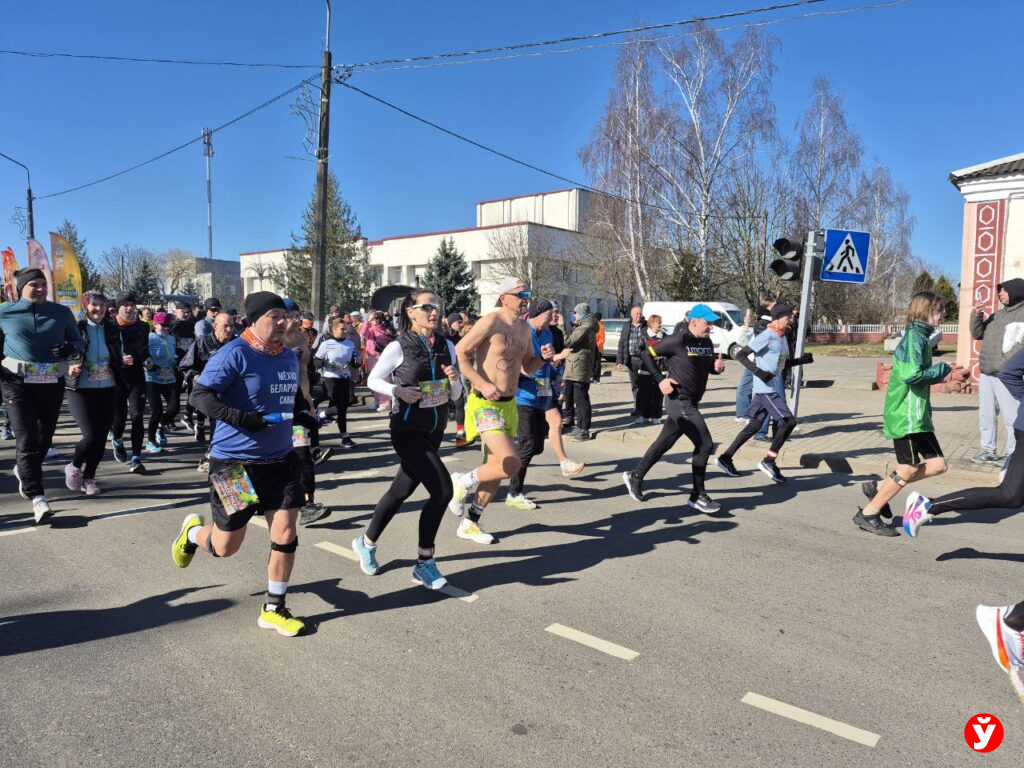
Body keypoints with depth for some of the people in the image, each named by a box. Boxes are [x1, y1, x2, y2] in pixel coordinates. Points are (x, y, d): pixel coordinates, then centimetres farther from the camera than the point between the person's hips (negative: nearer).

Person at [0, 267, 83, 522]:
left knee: (44, 438, 16)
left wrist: (70, 348, -11)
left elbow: (78, 341, 13)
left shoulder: (61, 312, 5)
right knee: (27, 440, -10)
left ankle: (24, 470, 45)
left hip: (53, 384, 3)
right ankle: (37, 497, -12)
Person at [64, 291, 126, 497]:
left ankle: (88, 478, 23)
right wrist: (70, 368, -18)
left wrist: (124, 362, -2)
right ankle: (74, 467, 18)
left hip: (107, 390, 4)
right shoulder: (76, 328, -5)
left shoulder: (113, 330, 5)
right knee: (91, 436, -12)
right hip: (81, 390, -4)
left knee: (101, 437, 6)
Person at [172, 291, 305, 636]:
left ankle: (273, 609, 17)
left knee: (286, 535, -1)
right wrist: (239, 418, -28)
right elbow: (199, 395, -16)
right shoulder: (235, 354, -14)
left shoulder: (289, 357, 8)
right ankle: (194, 531, 43)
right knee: (225, 546, 7)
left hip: (279, 459, 5)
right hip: (235, 461, -5)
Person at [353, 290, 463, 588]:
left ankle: (367, 543, 39)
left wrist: (453, 378, -13)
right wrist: (398, 390, -18)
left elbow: (456, 393, 8)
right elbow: (373, 380, -1)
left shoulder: (447, 346, 2)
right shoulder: (399, 347, -11)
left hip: (435, 429, 6)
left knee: (401, 490, 17)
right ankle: (424, 563, 0)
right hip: (408, 430, -6)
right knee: (443, 489, -16)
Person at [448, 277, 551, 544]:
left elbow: (528, 367, 20)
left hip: (509, 404, 8)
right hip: (485, 404, -8)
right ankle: (463, 483, 5)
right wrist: (483, 384, -22)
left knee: (497, 468, 14)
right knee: (511, 464, -21)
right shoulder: (490, 322, -13)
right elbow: (459, 353, -15)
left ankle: (470, 524, 29)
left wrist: (543, 357, -1)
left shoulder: (524, 328, 11)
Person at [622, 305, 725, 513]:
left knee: (663, 444, 17)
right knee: (705, 444, -8)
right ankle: (698, 495, 5)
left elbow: (708, 367, 22)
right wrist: (660, 380, -14)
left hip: (692, 403, 8)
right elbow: (646, 354, -9)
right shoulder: (679, 340, -14)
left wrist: (718, 367, -2)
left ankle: (635, 477, 32)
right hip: (680, 402, -8)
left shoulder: (707, 343, 8)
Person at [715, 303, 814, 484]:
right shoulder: (767, 336, -13)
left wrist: (802, 360, 9)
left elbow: (784, 363, 25)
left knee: (754, 425, 11)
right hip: (766, 389, -9)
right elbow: (740, 355, -16)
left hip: (772, 389, 9)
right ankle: (768, 462, -4)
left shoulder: (782, 337, 14)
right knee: (789, 421, -11)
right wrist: (758, 371, -24)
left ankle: (725, 458, 17)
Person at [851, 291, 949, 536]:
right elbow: (911, 374, -27)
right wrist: (941, 370, -13)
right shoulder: (915, 336, -15)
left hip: (916, 414, 10)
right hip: (906, 414, -10)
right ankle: (867, 514, 7)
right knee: (908, 470, -3)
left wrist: (936, 375, 6)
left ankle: (880, 490, 14)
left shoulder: (921, 335, 15)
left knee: (937, 464, 8)